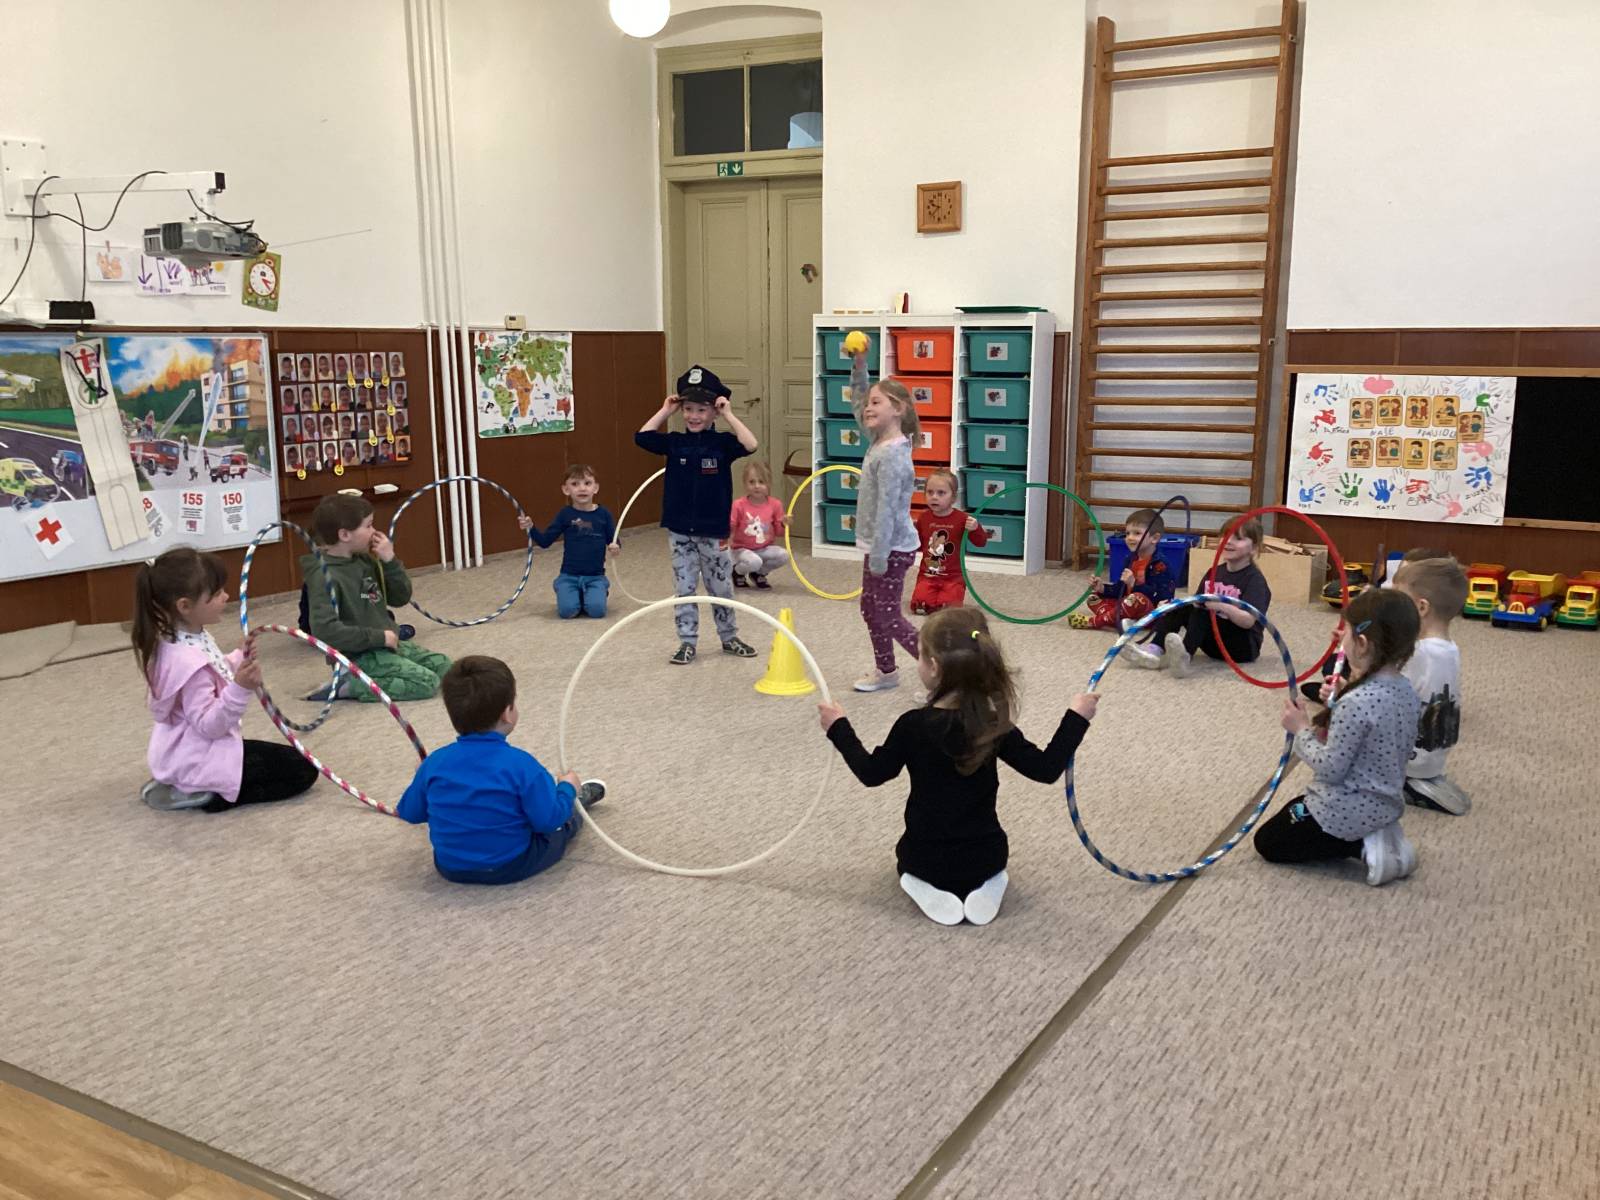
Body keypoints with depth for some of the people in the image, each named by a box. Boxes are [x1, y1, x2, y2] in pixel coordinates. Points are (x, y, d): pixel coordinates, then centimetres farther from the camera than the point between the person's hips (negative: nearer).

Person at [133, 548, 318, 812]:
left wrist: (239, 659, 6)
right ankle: (209, 795, -8)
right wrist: (240, 689, -40)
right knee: (302, 770, -5)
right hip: (197, 759, -10)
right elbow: (208, 725, -28)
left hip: (187, 752, 10)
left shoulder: (190, 639, 0)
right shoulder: (189, 661, -30)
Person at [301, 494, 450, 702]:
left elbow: (401, 597, 9)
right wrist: (379, 637, -23)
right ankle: (349, 686, -10)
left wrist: (390, 561, -8)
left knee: (444, 666, 6)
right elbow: (324, 629, -29)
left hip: (386, 645, 9)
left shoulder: (365, 560, 6)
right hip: (358, 655, -9)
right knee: (427, 682, -17)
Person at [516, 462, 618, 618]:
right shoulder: (565, 515, -1)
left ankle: (594, 594, 14)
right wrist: (531, 528, -17)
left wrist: (615, 547, -19)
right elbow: (545, 541, 0)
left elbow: (613, 541, 5)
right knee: (567, 610, -22)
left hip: (595, 577, 0)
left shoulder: (603, 514, -1)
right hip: (569, 576, 0)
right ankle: (578, 595, 14)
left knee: (597, 609, -22)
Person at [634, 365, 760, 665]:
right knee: (684, 589, 6)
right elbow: (642, 437, -8)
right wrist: (665, 411, -5)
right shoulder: (675, 443, 2)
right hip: (680, 531, 2)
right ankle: (687, 642, 15)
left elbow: (750, 445, -21)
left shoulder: (722, 443, -4)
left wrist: (728, 414, -18)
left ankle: (729, 638, 28)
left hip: (713, 531, -1)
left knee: (721, 588, 11)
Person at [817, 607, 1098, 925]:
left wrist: (839, 728, 5)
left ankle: (927, 889, 0)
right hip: (985, 857, 2)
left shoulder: (913, 725, -20)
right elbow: (1046, 769, -10)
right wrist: (1076, 718, 0)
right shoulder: (995, 726, -14)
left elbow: (871, 773, -7)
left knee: (906, 856, 33)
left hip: (926, 859, -1)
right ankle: (986, 885, 3)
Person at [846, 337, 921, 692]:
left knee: (889, 617, -4)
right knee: (870, 608, 19)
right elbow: (857, 402, 18)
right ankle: (885, 671, 33)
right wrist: (859, 365, 6)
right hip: (880, 546, 10)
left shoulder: (891, 455, -23)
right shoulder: (879, 440, 5)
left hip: (892, 549, -10)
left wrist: (878, 557, -24)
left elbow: (887, 509, -25)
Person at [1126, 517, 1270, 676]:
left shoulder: (1255, 579, -11)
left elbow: (1248, 621, -23)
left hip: (1244, 646, -7)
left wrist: (1222, 606, -39)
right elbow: (1197, 604, 11)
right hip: (1214, 644, 7)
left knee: (1201, 611, -28)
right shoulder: (1214, 573, 10)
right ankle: (1154, 650, -27)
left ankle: (1185, 657, -48)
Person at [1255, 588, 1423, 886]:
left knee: (1267, 841, 13)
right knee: (1289, 811, 30)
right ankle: (1377, 835, 10)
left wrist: (1302, 730, -11)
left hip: (1343, 812, -9)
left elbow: (1330, 769, -24)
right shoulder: (1407, 692, -2)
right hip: (1385, 805, 9)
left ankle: (1362, 847, -3)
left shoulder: (1356, 702, -29)